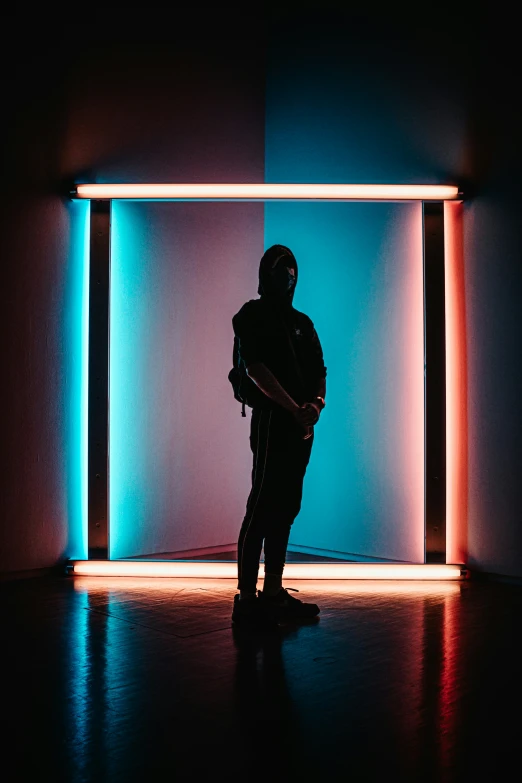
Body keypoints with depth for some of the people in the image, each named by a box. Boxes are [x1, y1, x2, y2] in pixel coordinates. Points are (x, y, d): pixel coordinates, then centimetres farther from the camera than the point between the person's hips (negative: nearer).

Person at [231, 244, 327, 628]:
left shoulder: (302, 322, 22)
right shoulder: (252, 315, 0)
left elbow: (320, 370, 15)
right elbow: (256, 369, -12)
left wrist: (318, 402, -7)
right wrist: (294, 408, -18)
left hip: (302, 425, 7)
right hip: (271, 420, -7)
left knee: (285, 508, 9)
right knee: (261, 508, -8)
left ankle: (273, 592, 16)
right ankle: (246, 598, -5)